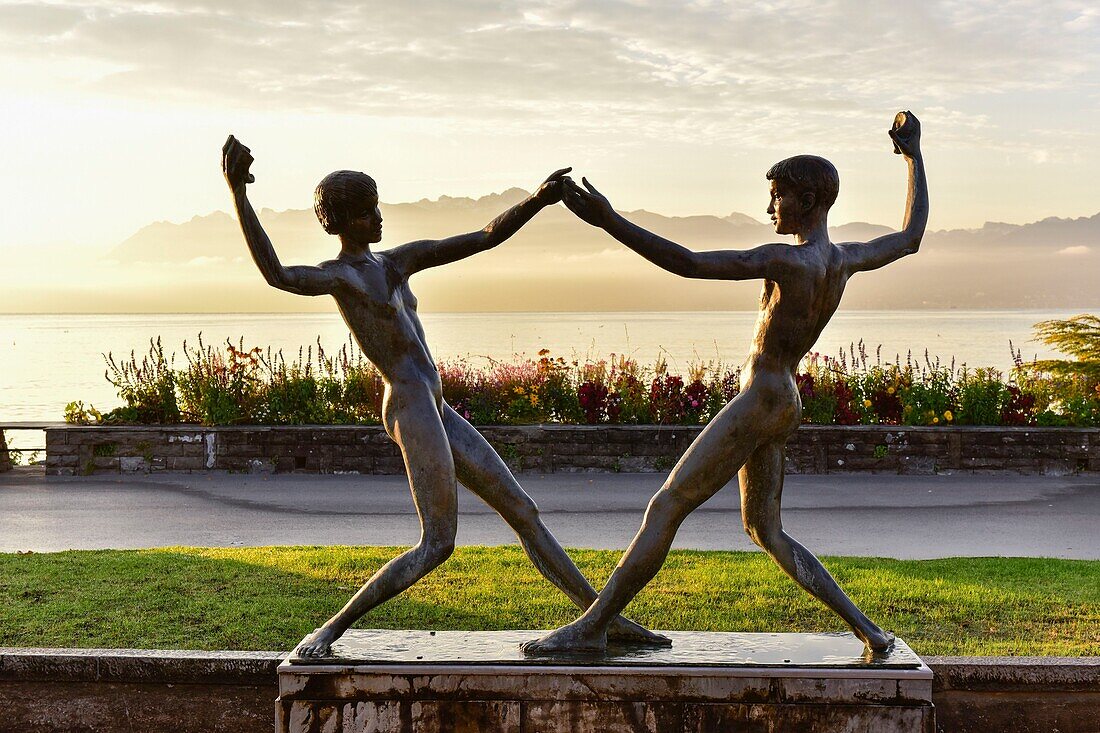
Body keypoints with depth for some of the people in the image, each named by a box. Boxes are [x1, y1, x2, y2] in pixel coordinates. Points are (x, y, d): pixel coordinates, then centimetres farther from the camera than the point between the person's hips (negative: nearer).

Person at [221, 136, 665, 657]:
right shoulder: (335, 275, -5)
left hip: (436, 413, 9)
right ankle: (329, 631, -4)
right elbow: (277, 275, -29)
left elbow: (487, 237, 15)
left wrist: (536, 201, 0)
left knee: (522, 511, 10)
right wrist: (238, 194, -38)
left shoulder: (397, 260, 19)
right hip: (411, 410, -9)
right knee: (438, 545, -12)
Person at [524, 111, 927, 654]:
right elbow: (911, 237, 24)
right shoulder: (846, 260, 6)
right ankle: (865, 627, 14)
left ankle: (591, 625, -2)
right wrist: (914, 156, 33)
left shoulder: (787, 261, -19)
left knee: (665, 508, -6)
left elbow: (688, 264, -27)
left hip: (759, 402, -9)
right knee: (765, 530, 17)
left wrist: (609, 222, -30)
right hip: (783, 405, 9)